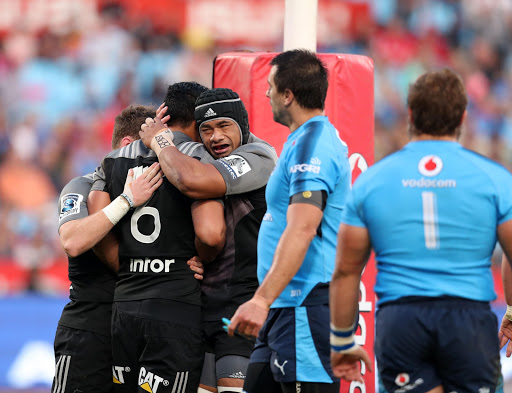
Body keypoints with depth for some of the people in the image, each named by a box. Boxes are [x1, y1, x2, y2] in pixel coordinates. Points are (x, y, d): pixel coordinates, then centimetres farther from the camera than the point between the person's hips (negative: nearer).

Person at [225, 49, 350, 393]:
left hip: (305, 310, -11)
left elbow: (300, 231, -25)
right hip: (285, 311, 11)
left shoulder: (310, 145, -14)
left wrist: (262, 301, -31)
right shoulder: (321, 139, 20)